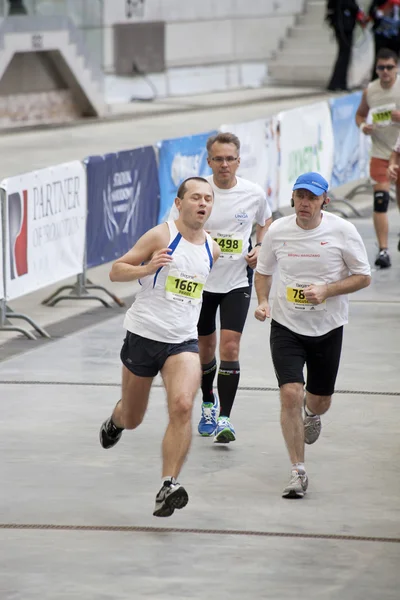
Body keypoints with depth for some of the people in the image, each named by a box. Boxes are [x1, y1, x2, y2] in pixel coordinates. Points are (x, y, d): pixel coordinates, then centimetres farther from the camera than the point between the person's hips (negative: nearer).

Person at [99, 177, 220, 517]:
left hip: (183, 342, 3)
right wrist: (147, 268, -24)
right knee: (132, 419, 14)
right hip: (143, 335, -2)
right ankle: (116, 421, 53)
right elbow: (116, 271, -9)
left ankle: (169, 486, -24)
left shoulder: (212, 249, 7)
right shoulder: (161, 236, -9)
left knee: (182, 406, -24)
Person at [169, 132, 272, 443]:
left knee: (230, 347, -12)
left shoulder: (254, 193, -7)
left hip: (237, 281, 0)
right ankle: (208, 404, 38)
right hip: (200, 281, 0)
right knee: (205, 348, 12)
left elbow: (265, 222, 15)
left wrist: (259, 248, -2)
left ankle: (225, 418, -6)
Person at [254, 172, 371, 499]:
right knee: (290, 394, -16)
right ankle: (298, 472, -8)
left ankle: (312, 414, 54)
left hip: (327, 327, 0)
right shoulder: (278, 231, -6)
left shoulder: (343, 231, -11)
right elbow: (263, 270, 11)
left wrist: (326, 291, -19)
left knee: (320, 400, 13)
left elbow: (363, 276, -5)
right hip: (286, 325, 0)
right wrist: (263, 301, -7)